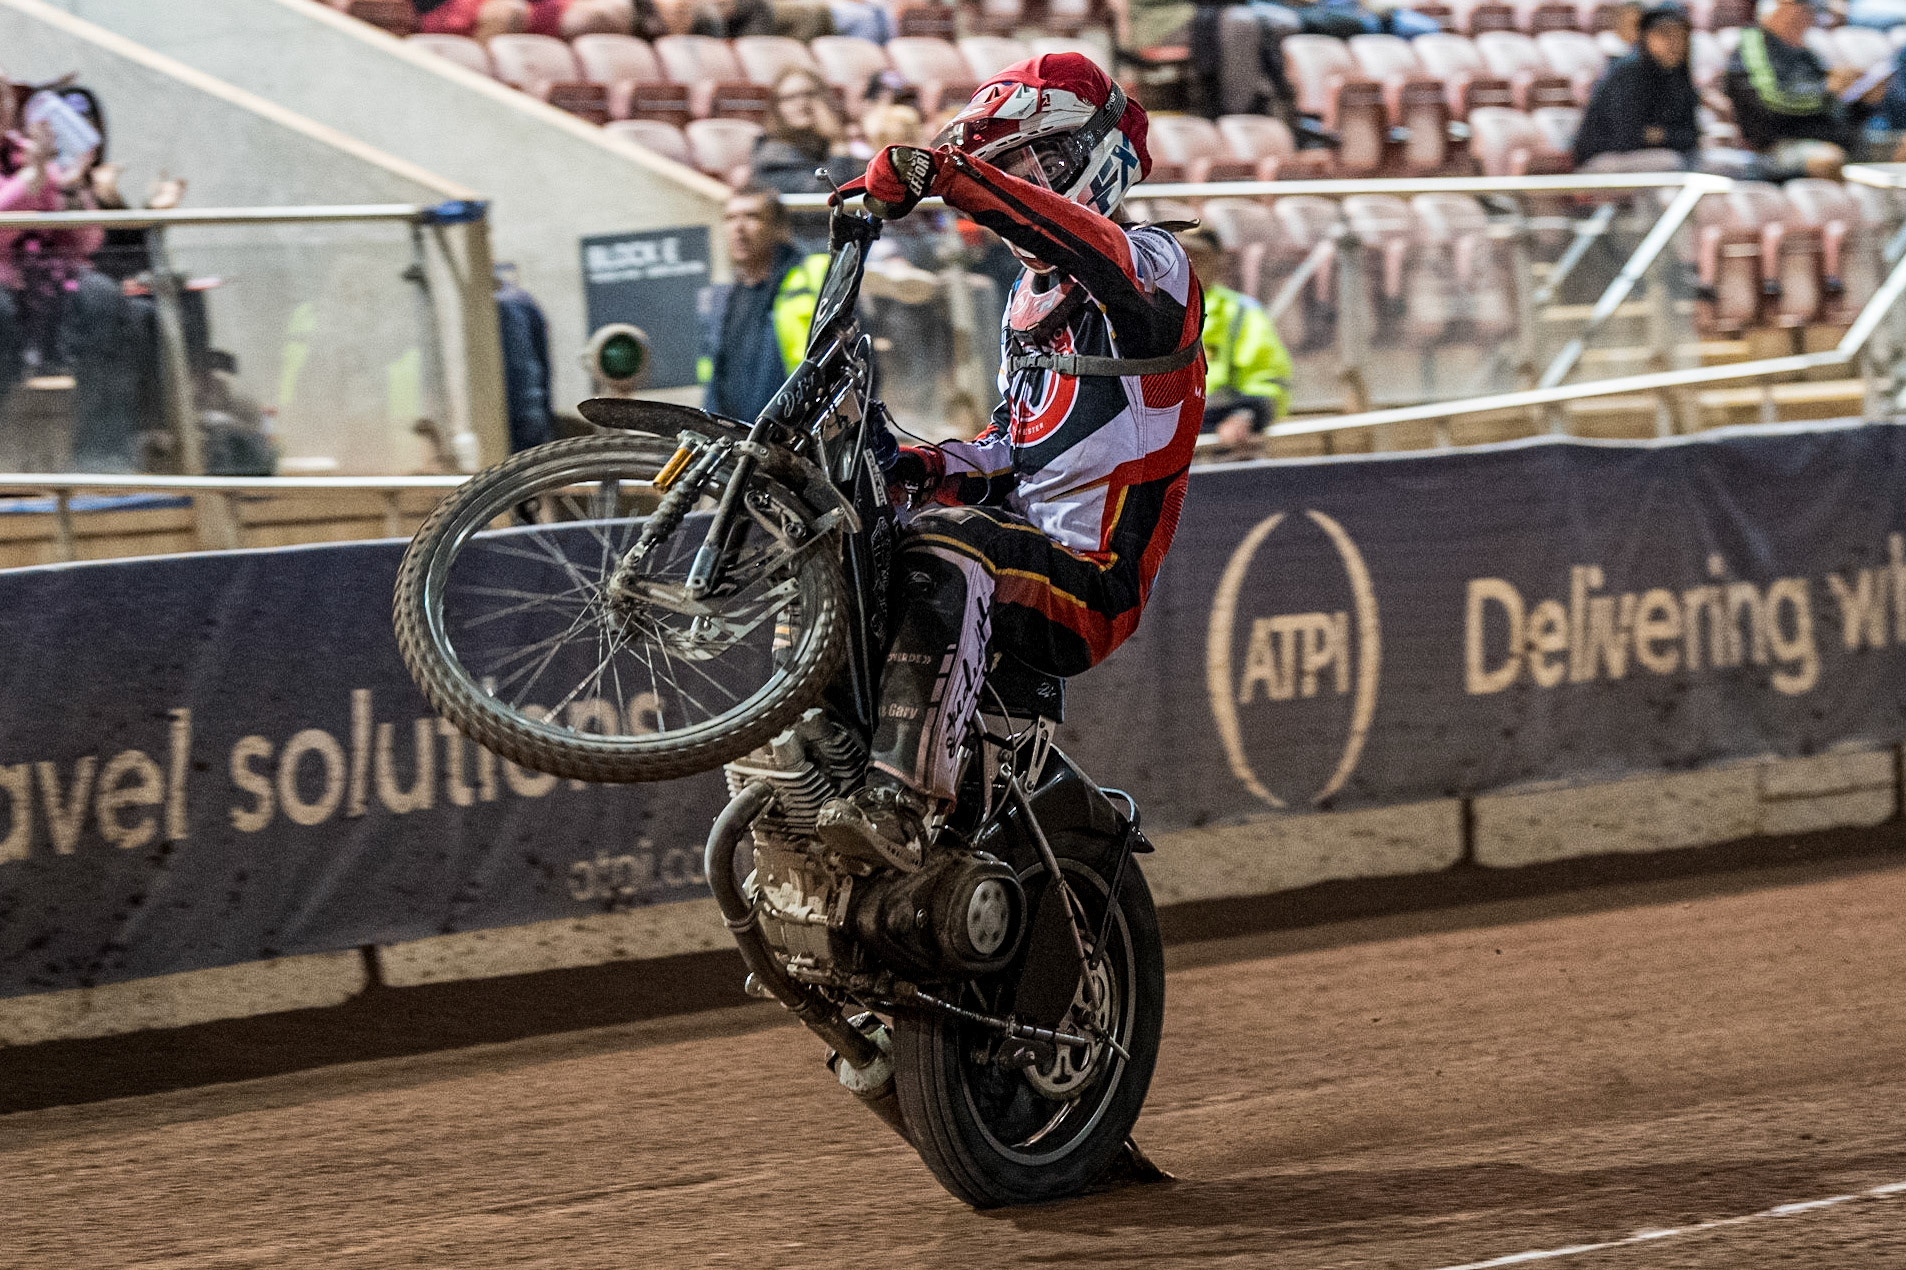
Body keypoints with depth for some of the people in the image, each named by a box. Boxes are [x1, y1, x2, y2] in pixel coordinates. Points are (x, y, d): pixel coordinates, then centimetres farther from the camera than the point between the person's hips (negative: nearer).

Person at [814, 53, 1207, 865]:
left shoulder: (1152, 265, -6)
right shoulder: (1030, 297, 23)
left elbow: (1098, 251, -32)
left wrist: (944, 174, -41)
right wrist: (931, 466, 6)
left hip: (1090, 586, -9)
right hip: (1023, 540, 9)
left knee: (948, 548, -37)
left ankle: (900, 803, -49)